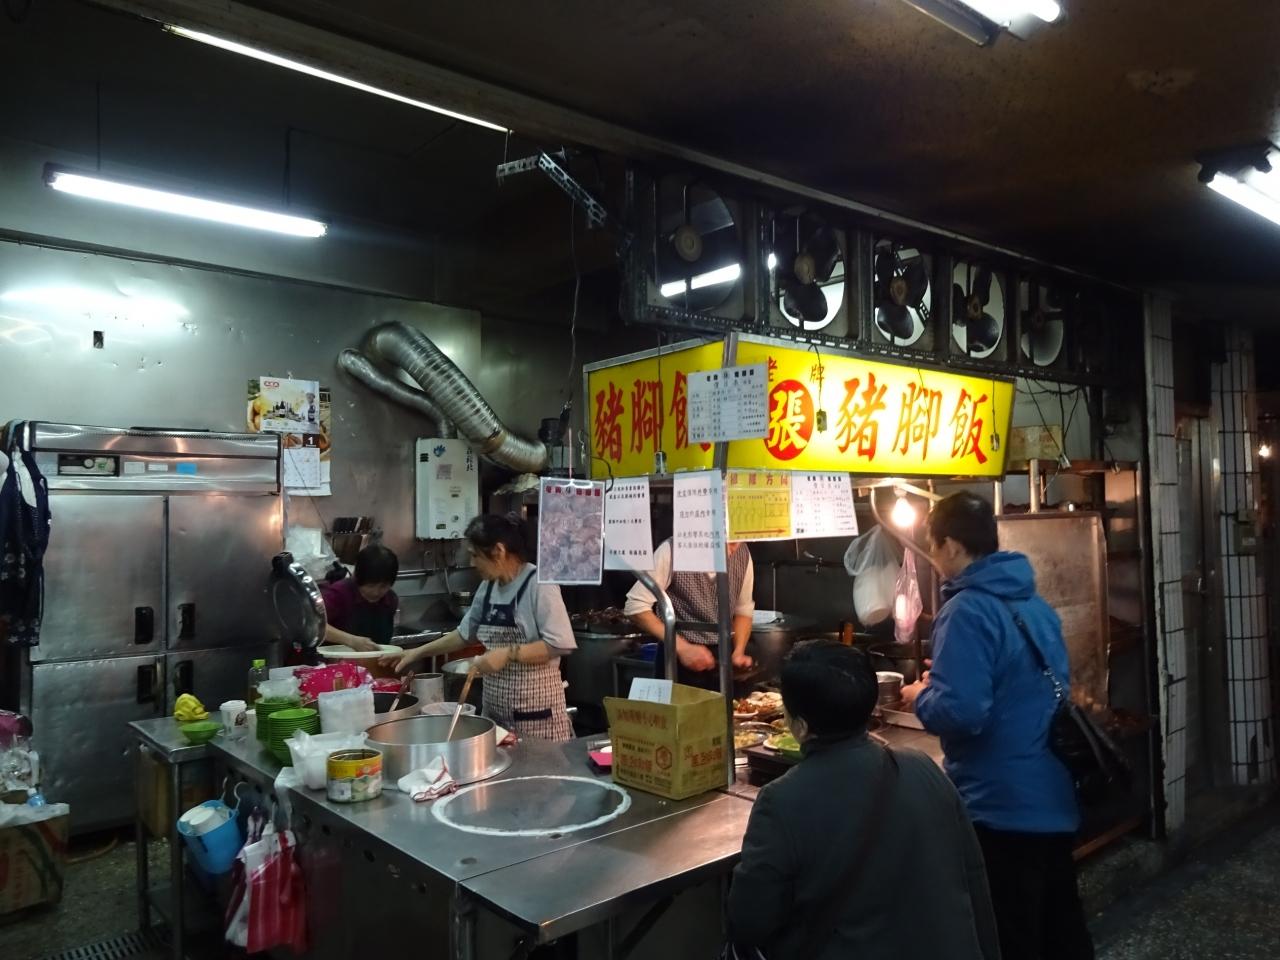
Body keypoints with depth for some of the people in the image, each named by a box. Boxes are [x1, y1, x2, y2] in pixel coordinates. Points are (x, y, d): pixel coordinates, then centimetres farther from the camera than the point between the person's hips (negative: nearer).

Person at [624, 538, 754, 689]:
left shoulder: (742, 554, -4)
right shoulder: (672, 550, -17)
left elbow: (743, 609, 9)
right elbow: (635, 606, -17)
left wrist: (739, 652, -6)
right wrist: (681, 646, -23)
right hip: (679, 658, -3)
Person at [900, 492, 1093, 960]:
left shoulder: (967, 610, -20)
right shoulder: (1036, 603, 8)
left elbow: (961, 712, -28)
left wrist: (922, 696, -8)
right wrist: (944, 680, 17)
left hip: (1002, 806, -9)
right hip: (1055, 797, 9)